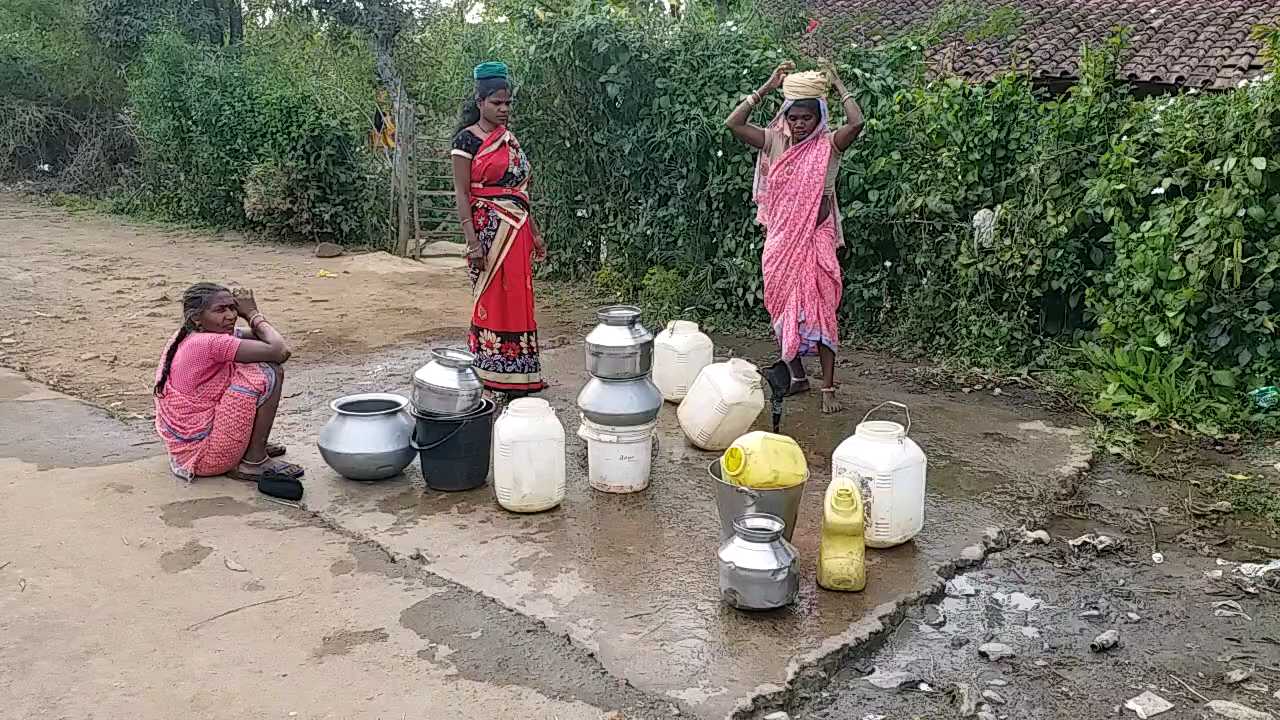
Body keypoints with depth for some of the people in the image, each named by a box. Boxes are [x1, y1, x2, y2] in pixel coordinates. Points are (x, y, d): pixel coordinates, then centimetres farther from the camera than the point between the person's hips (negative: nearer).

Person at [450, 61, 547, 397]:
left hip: (518, 230, 7)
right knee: (491, 300, -3)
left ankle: (516, 378, 16)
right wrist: (472, 242, -17)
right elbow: (461, 193, -10)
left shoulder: (511, 139, 15)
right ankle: (488, 378, 6)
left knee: (517, 301, 8)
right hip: (488, 230, -7)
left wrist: (534, 233, 17)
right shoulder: (467, 139, -5)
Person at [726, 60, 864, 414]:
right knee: (783, 309, 10)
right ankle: (797, 376, 25)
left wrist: (836, 84, -10)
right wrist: (768, 87, -6)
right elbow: (733, 123, -6)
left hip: (815, 239, -4)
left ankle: (828, 388, 2)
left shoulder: (828, 144, -4)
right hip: (780, 241, 4)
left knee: (819, 311, -4)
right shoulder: (775, 141, 4)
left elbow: (856, 122, -24)